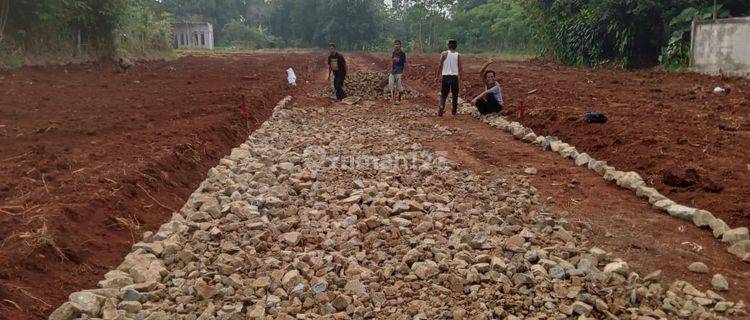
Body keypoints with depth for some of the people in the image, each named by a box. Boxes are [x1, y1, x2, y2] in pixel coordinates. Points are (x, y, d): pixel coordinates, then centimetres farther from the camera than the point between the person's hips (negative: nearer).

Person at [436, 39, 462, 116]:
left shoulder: (444, 54, -1)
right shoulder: (457, 55, 4)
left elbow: (440, 66, -4)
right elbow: (460, 68, 3)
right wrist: (460, 77, 14)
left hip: (446, 76, -1)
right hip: (454, 77, 1)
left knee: (443, 94, 4)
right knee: (455, 94, 14)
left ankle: (441, 107, -19)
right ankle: (454, 111, 18)